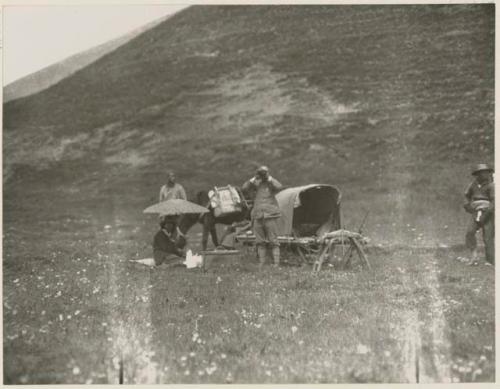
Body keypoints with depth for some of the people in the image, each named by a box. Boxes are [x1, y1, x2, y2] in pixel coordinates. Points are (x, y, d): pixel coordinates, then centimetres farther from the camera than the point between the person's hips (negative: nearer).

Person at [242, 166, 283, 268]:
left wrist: (269, 177, -11)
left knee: (273, 241, -5)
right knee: (260, 242, 6)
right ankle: (261, 263, 10)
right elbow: (244, 188, -1)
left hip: (270, 216, -4)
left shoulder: (271, 183, 3)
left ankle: (276, 263, -6)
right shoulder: (256, 184, 11)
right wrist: (254, 178, -5)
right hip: (258, 216, 4)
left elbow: (279, 187, -19)